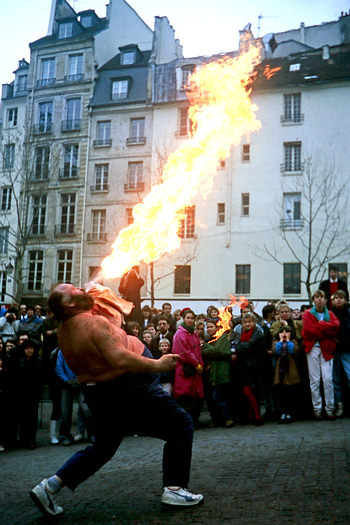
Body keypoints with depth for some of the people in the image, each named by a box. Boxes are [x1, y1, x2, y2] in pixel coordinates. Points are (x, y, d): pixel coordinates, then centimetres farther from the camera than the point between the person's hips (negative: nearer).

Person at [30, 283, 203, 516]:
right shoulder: (94, 322, -23)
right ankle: (174, 488, 4)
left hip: (99, 395, 9)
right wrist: (158, 364, -26)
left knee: (102, 448, 25)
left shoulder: (64, 330, 4)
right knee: (181, 426, 5)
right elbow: (120, 359, -34)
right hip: (130, 390, -9)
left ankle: (51, 485, 19)